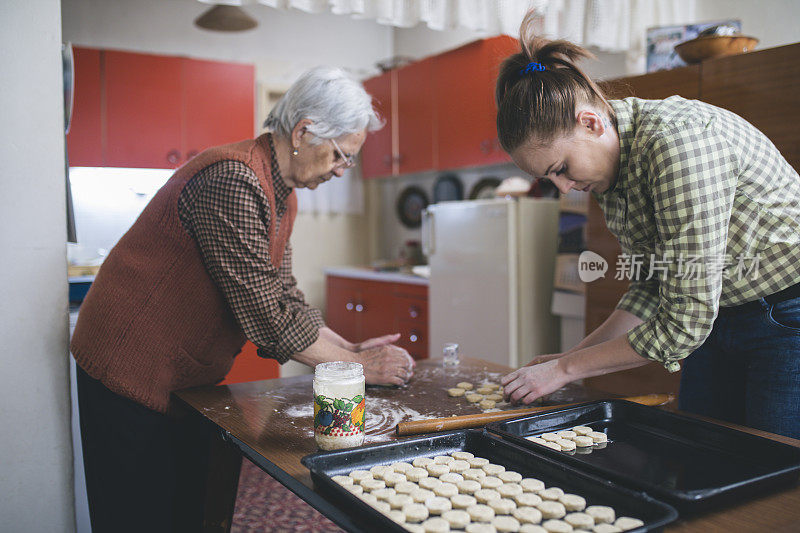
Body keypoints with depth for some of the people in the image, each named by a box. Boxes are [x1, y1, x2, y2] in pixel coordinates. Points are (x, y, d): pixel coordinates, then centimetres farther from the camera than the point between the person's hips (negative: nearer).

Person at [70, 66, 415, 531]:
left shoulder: (283, 194, 6)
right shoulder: (233, 181, -27)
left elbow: (285, 295, 7)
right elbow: (265, 315, -28)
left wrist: (349, 347, -3)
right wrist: (358, 366, -19)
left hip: (188, 378, 9)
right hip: (132, 367, -9)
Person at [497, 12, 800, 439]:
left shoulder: (678, 140, -29)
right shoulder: (611, 161, -2)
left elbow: (685, 321, -28)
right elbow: (649, 288, 7)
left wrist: (568, 368, -19)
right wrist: (572, 356, -1)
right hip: (719, 321, 7)